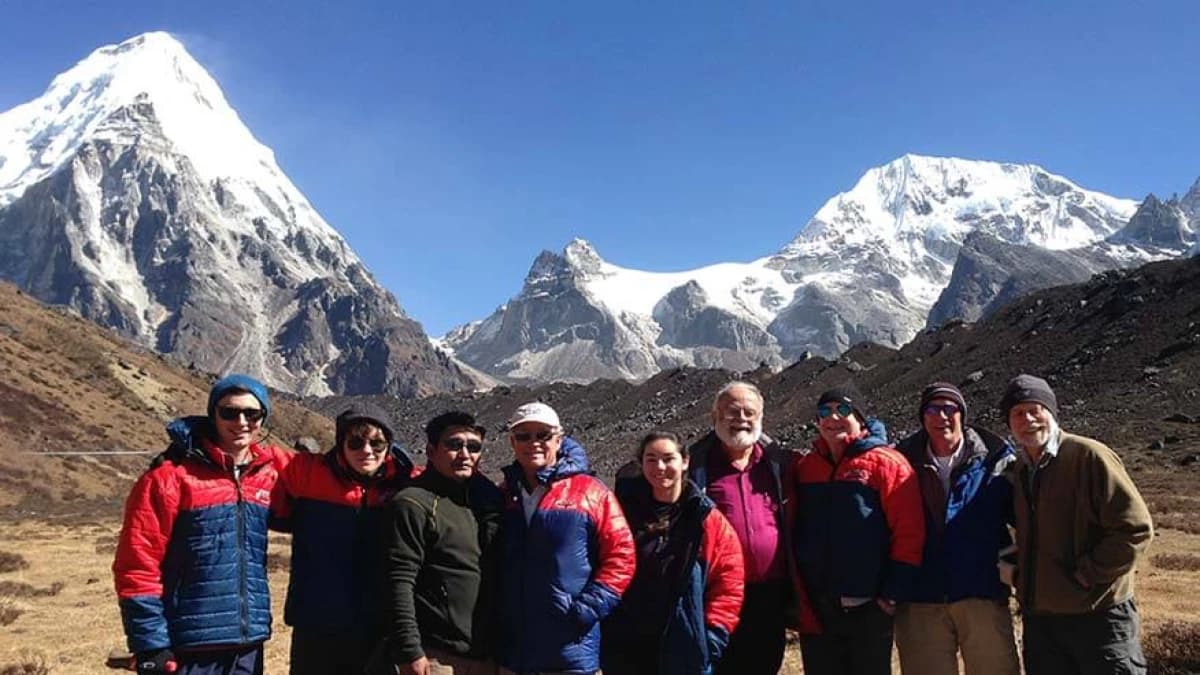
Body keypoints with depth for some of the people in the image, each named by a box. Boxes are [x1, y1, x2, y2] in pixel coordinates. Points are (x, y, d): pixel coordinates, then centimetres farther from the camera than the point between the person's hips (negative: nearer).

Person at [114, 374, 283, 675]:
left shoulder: (270, 474, 6)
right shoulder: (171, 476, -8)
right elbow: (137, 567, -10)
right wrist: (150, 646, -13)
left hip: (247, 644, 5)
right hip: (188, 651, -5)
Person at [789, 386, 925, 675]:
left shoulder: (886, 463, -7)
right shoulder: (803, 467, 9)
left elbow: (909, 533, -11)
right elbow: (792, 532, 12)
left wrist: (894, 592, -14)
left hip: (868, 608, -4)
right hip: (815, 609, 5)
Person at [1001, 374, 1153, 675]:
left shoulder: (1089, 456, -12)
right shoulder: (1019, 470, 9)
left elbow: (1135, 529, -16)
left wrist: (1084, 576, -15)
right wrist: (1021, 577, 6)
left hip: (1098, 615, -6)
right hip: (1039, 618, 7)